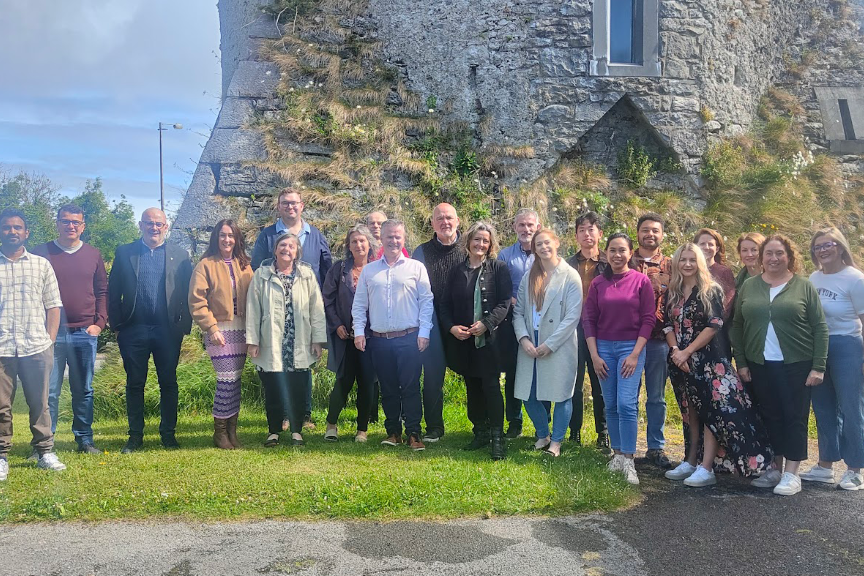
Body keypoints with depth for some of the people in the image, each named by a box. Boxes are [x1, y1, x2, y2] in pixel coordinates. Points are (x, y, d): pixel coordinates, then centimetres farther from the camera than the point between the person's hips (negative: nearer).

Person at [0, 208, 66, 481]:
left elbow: (53, 305, 10)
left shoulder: (41, 264, 10)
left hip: (36, 347, 1)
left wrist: (50, 340, 2)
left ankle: (45, 452, 17)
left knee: (39, 404, 7)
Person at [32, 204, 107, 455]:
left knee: (84, 390, 9)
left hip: (85, 333, 2)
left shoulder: (93, 255, 9)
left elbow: (103, 291, 11)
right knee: (49, 391, -1)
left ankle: (84, 439, 18)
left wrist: (99, 323, 1)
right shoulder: (41, 253, 3)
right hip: (51, 333, -2)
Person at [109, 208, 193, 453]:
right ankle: (135, 436, 17)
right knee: (134, 384, 7)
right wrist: (116, 325, 0)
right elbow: (113, 292, 6)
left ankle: (168, 434, 16)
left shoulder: (179, 255, 7)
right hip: (133, 329, 0)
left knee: (168, 383, 5)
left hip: (167, 330, 0)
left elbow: (188, 293, 5)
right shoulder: (124, 253, 7)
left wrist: (185, 325, -2)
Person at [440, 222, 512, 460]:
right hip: (462, 341, 4)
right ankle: (481, 433, 25)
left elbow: (505, 303, -8)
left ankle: (497, 438, 1)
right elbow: (445, 305, 10)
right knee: (473, 388, 12)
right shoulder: (457, 271, 10)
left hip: (489, 339, -4)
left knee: (491, 387, -6)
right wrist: (451, 327, -6)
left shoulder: (499, 268, -1)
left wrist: (485, 324, -19)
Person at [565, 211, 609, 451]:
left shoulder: (609, 264, 4)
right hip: (574, 329, 1)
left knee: (601, 383, 6)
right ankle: (574, 431, 17)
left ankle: (603, 433, 16)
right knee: (574, 382, 5)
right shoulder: (568, 265, 8)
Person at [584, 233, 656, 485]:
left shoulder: (641, 281, -3)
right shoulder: (598, 283, 4)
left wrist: (635, 354, -9)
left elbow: (649, 319, -4)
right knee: (610, 405, 8)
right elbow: (589, 320, 5)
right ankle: (617, 453, 21)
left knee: (626, 404, -11)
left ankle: (628, 461, -2)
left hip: (631, 348, -3)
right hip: (603, 348, 3)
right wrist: (594, 355, -2)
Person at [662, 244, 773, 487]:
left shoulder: (711, 291, -5)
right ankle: (690, 462, 20)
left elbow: (714, 326, -12)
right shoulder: (671, 293, 11)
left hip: (708, 360, -5)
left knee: (712, 410, -9)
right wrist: (675, 350, -9)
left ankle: (707, 469, -7)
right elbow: (668, 325, 8)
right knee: (690, 411, 12)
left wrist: (687, 351, -14)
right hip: (680, 361, 5)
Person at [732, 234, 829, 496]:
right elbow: (737, 327, 7)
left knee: (795, 416, 1)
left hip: (797, 365, -3)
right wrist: (741, 363, 2)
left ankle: (792, 473, 8)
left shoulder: (804, 286, 0)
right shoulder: (749, 287, 7)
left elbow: (820, 328, -2)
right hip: (760, 365, 3)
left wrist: (819, 366, -8)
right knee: (770, 416, 10)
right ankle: (775, 467, 20)